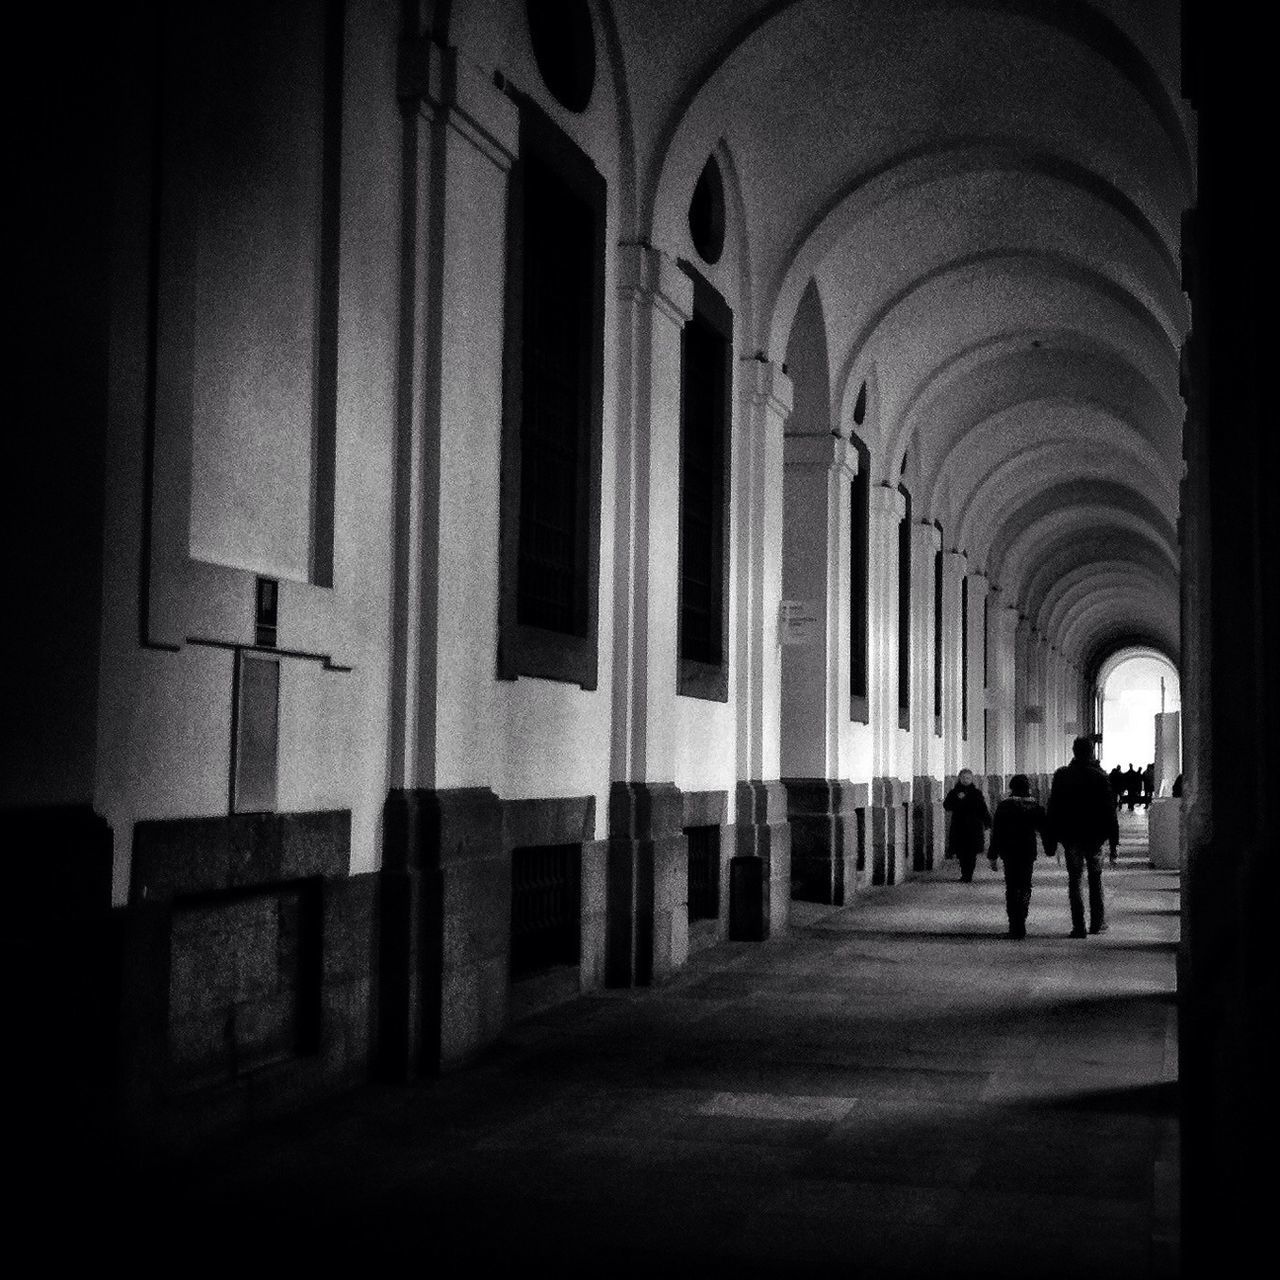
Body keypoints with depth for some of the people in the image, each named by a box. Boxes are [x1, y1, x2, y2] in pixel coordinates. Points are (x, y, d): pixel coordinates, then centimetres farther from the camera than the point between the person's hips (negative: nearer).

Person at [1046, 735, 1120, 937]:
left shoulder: (1061, 776, -1)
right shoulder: (1099, 776, -5)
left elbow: (1053, 809, 1)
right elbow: (1109, 810, -5)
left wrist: (1052, 840, 5)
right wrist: (1113, 841, -2)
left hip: (1070, 837, 0)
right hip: (1094, 837, 0)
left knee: (1074, 881, 4)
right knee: (1095, 879, 14)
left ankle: (1078, 926, -1)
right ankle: (1097, 922, 17)